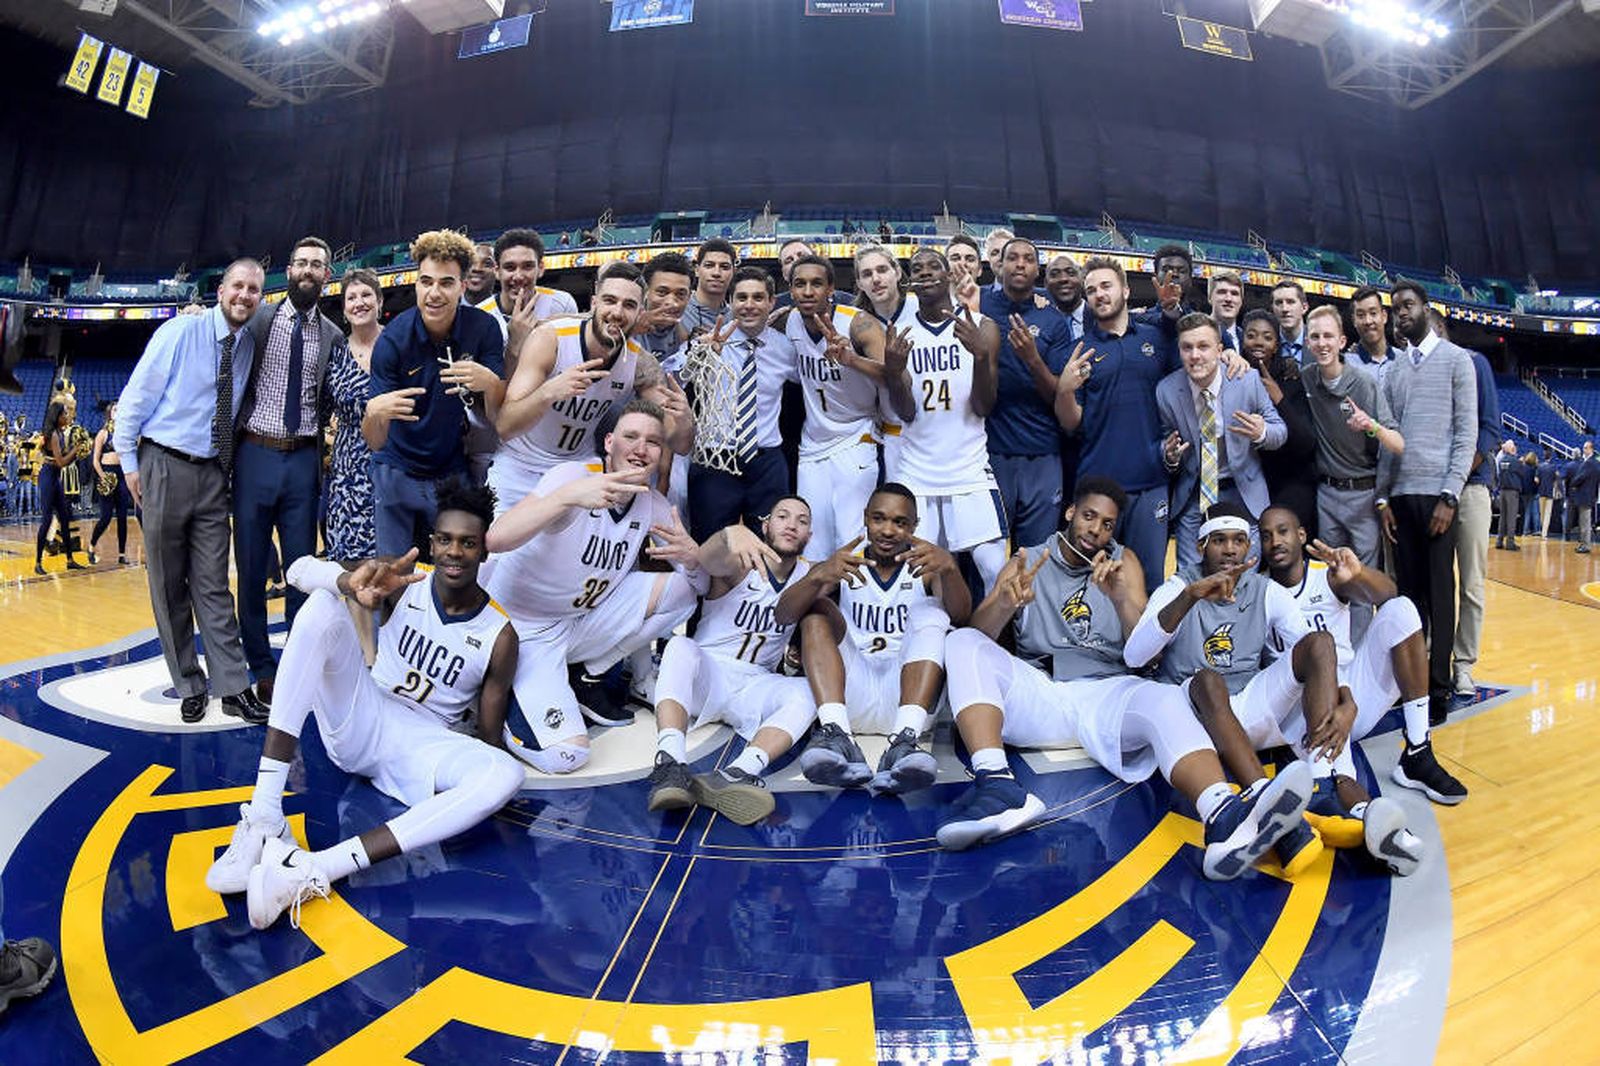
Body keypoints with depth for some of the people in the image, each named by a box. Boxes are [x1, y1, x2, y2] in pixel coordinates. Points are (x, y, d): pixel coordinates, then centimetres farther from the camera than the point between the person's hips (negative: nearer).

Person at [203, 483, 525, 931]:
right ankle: (263, 816, -32)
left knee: (507, 774, -34)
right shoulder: (403, 581, -5)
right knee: (322, 604, -24)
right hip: (360, 723, 1)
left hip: (425, 745, -1)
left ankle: (314, 869, -42)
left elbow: (489, 739, -1)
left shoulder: (499, 635, -8)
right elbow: (300, 567, -19)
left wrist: (474, 787, -20)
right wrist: (350, 583, -40)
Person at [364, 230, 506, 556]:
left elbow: (498, 418, -12)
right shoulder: (392, 339, -16)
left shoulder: (483, 327, -12)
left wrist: (490, 383, -33)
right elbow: (375, 442, -15)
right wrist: (374, 413, -38)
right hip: (397, 473, -1)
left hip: (453, 474, 1)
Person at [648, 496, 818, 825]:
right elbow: (709, 561, -30)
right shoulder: (741, 564, -5)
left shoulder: (808, 577, 9)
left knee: (806, 693, -26)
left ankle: (738, 773, -50)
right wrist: (731, 535, -53)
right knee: (680, 646, -33)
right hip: (709, 670, -3)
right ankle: (670, 764, -51)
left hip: (756, 684, 3)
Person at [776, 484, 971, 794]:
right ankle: (838, 736, -36)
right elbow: (782, 617, -6)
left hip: (905, 695, -1)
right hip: (850, 700, 1)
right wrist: (818, 576, -28)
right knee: (816, 608, -14)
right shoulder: (840, 566, 11)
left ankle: (904, 741, -40)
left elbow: (961, 617, -10)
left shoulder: (925, 568, 11)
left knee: (930, 612, -18)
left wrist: (949, 568, -31)